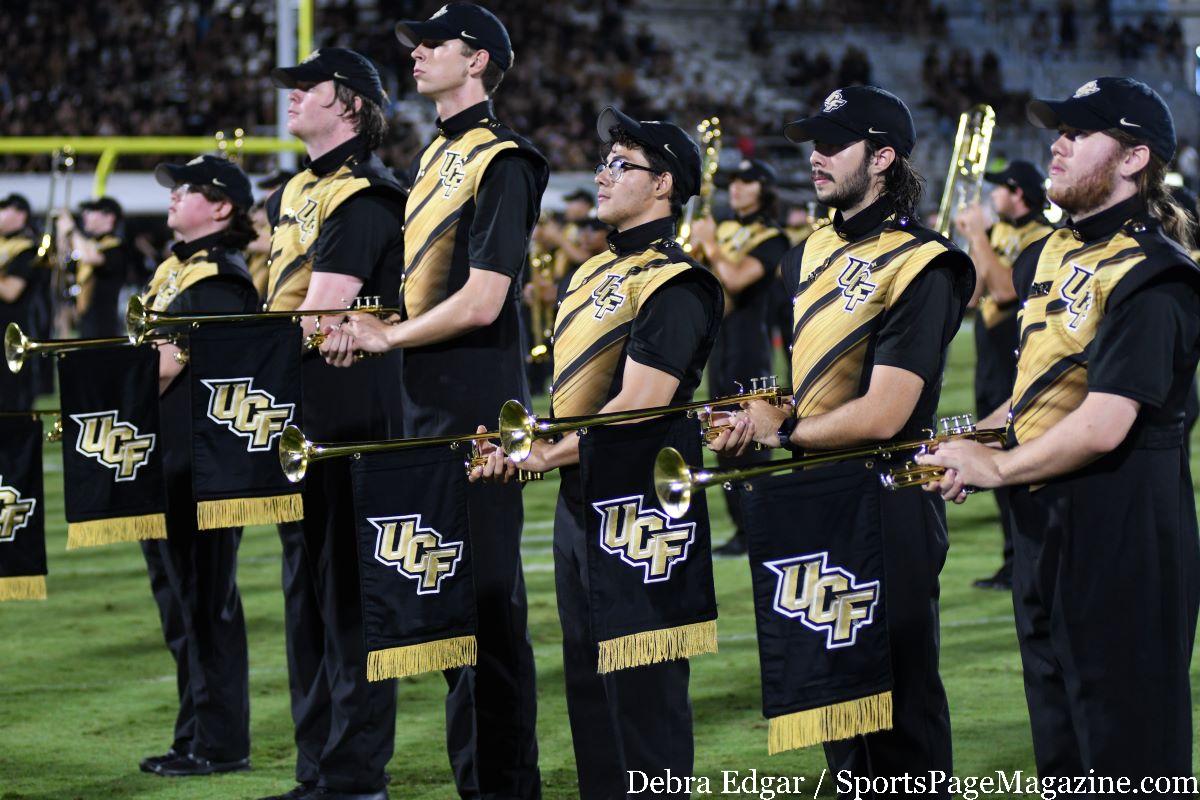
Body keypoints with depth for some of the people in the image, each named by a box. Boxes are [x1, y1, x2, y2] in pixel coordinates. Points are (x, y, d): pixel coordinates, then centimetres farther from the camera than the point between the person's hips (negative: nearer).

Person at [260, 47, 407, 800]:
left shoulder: (364, 196, -13)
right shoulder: (297, 192, 16)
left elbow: (319, 314, -21)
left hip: (347, 419, -9)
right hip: (300, 421, 9)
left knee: (347, 595, -5)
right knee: (306, 589, 13)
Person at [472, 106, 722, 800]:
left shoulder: (674, 285, -15)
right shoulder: (596, 271, 14)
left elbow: (635, 409, -21)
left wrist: (543, 455, -17)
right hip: (577, 504, 9)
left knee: (642, 689, -3)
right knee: (589, 684, 15)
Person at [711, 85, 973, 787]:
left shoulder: (919, 266, -15)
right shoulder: (812, 254, 10)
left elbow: (883, 414, -20)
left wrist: (784, 432, -12)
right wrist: (766, 409, -2)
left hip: (886, 510, -8)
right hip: (812, 503, 8)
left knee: (902, 702, 1)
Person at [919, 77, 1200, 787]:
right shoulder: (1050, 257, 12)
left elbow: (1103, 426, -23)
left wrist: (995, 467, -13)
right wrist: (974, 436, 6)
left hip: (1122, 539, -9)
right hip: (1045, 528, 9)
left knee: (1128, 753, -3)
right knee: (1060, 743, 17)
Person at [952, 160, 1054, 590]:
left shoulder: (1042, 239, -13)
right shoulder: (998, 234, 13)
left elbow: (1005, 287, -26)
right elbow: (975, 295, 12)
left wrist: (980, 237, -20)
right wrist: (973, 240, 5)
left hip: (1022, 365, -9)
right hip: (991, 364, 9)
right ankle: (1015, 561, 21)